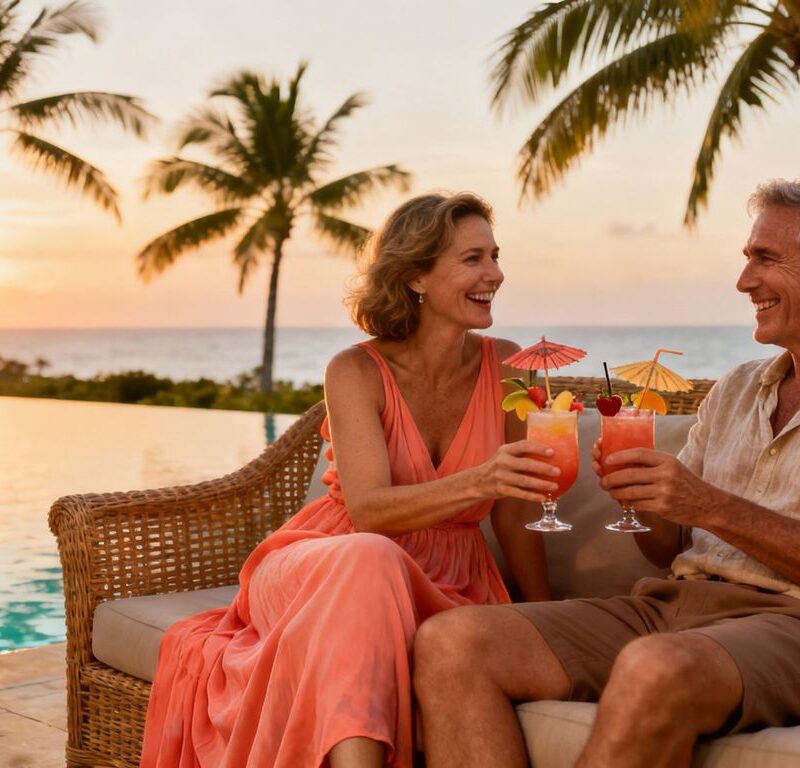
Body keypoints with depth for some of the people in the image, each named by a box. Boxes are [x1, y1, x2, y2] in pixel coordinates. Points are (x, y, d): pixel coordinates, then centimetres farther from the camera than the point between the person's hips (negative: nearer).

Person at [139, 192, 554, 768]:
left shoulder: (505, 368, -2)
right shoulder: (356, 372, -10)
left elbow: (512, 511, 4)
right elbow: (369, 509, -22)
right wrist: (476, 482, -37)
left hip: (443, 587, 2)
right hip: (326, 569, -2)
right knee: (371, 561, -39)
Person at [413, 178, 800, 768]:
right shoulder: (735, 391, 24)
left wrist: (713, 507, -15)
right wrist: (646, 495, 1)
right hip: (670, 605, 7)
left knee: (655, 670, -43)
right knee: (450, 642, -17)